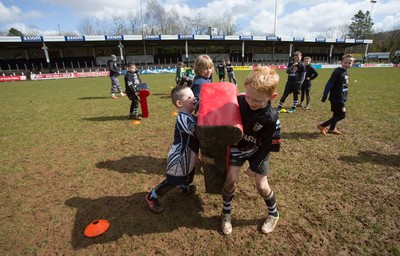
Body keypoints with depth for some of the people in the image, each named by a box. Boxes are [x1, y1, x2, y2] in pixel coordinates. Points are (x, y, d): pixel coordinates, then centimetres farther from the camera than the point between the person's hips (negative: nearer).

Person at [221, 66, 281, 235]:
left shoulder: (271, 118, -27)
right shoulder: (239, 101, -23)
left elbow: (267, 146, -16)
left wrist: (254, 166, -11)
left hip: (258, 151, -1)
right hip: (238, 147, 2)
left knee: (262, 186, -1)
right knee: (231, 179, -7)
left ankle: (273, 214, 31)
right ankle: (226, 213, 19)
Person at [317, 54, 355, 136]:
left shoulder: (346, 72, 10)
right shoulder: (337, 71, -17)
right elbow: (329, 84, -20)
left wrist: (344, 97, 21)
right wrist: (324, 97, -22)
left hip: (341, 98, 9)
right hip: (336, 98, -9)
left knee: (337, 114, 16)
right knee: (341, 115, -6)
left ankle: (332, 129, 30)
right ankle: (322, 126, -1)